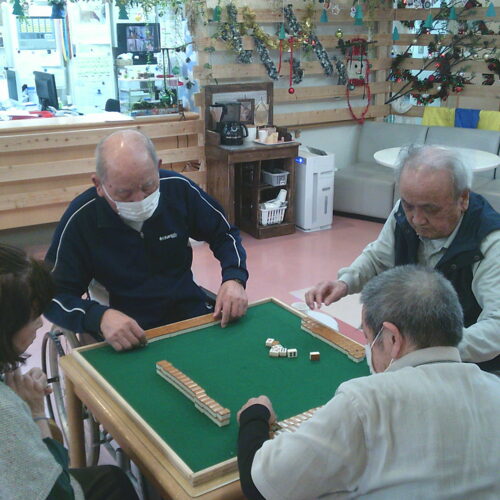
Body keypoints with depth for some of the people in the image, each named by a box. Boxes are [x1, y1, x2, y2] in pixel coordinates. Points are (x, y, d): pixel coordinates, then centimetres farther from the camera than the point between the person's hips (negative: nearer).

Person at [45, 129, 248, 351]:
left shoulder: (179, 189, -8)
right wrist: (99, 317, -30)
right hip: (129, 329, -3)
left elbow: (224, 234, 7)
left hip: (189, 309, 3)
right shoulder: (80, 220, -14)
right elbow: (53, 296, -9)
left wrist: (234, 278, -13)